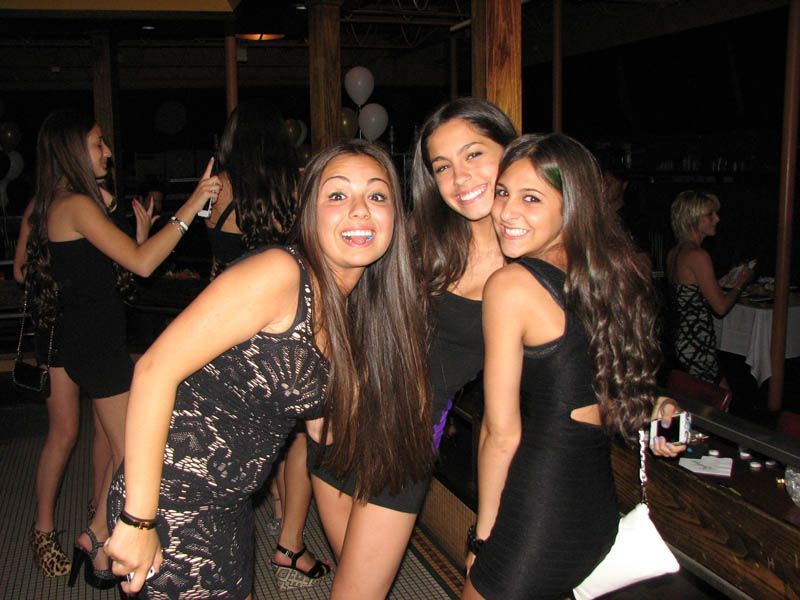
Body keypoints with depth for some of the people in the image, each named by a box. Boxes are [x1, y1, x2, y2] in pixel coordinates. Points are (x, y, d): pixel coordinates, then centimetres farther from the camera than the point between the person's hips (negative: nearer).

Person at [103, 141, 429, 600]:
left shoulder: (354, 308, 4)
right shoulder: (280, 274, -20)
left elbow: (320, 425, 7)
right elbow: (156, 369, -23)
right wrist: (138, 521, -22)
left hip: (232, 504, 8)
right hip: (174, 503, -7)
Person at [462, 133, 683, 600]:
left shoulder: (509, 285, -17)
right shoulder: (615, 271, 3)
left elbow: (502, 434, -12)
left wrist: (483, 534, -2)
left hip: (539, 512, -7)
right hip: (601, 504, 7)